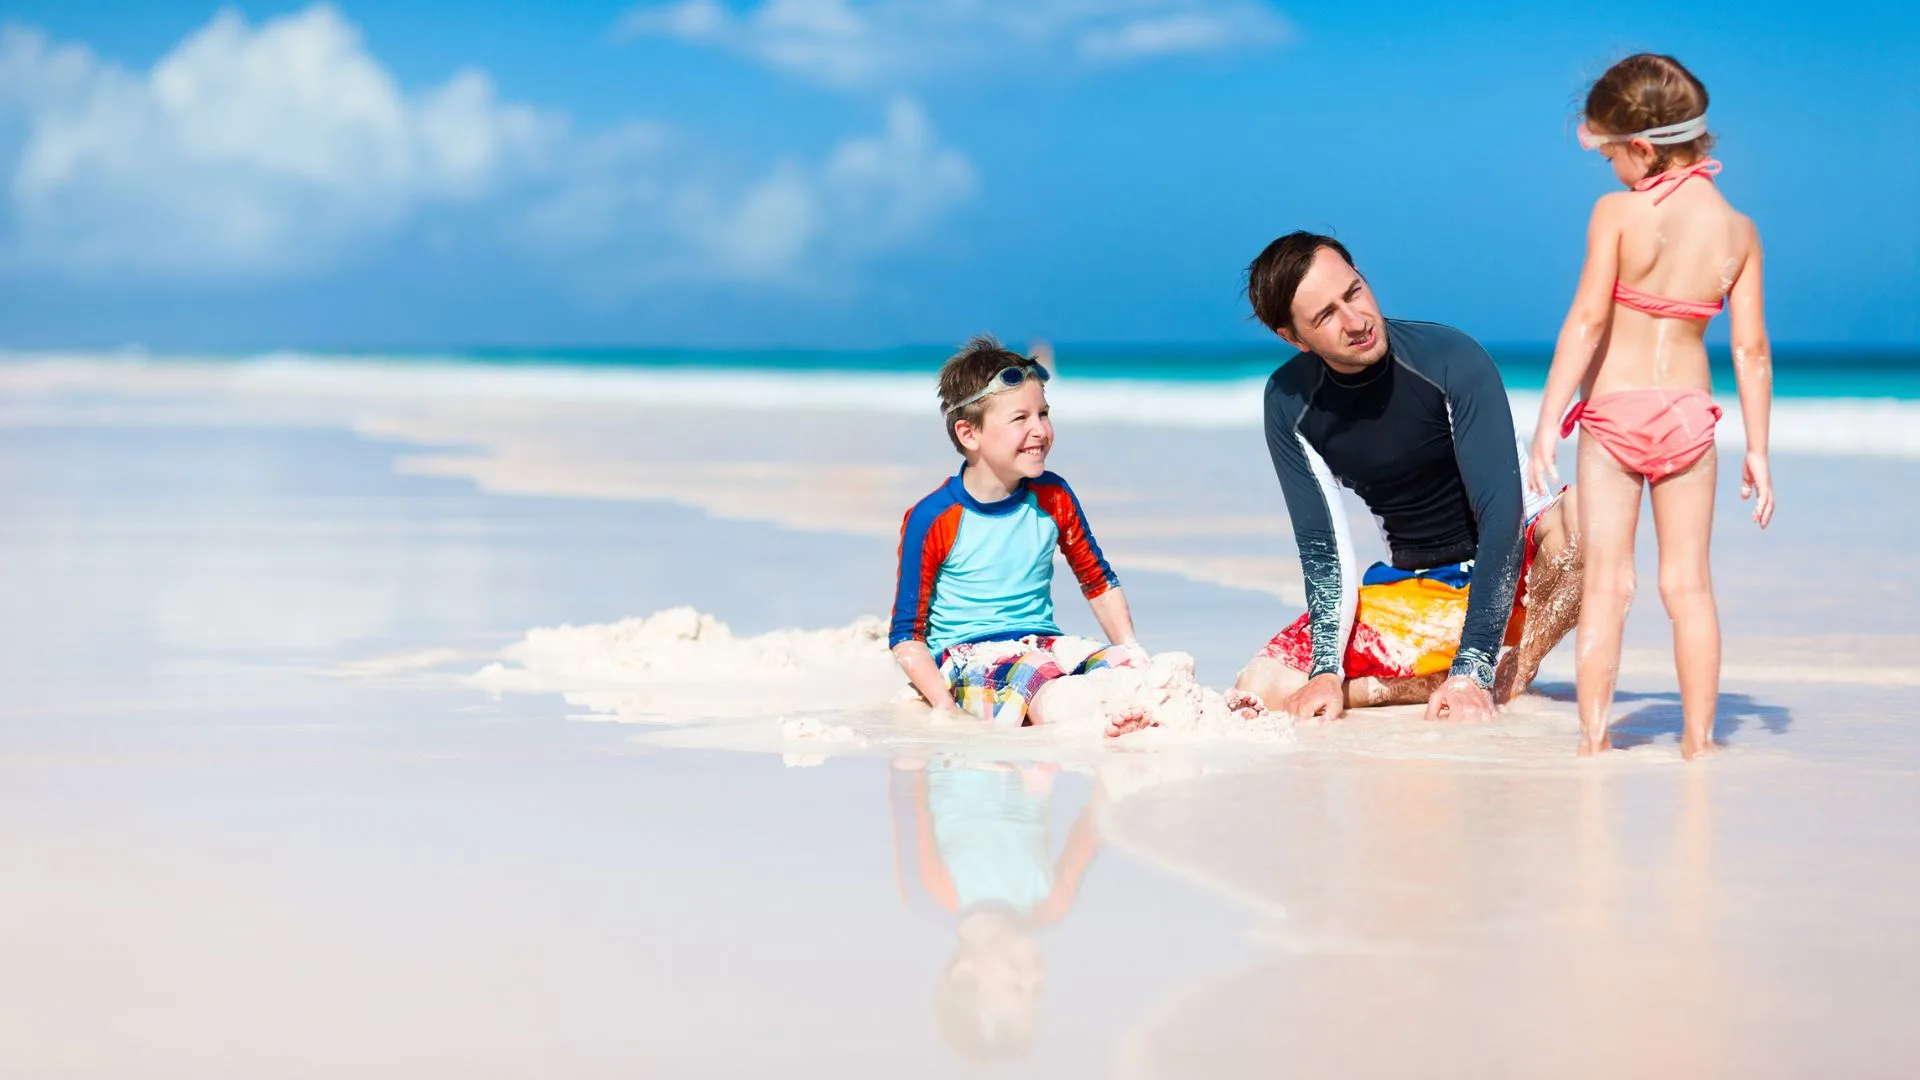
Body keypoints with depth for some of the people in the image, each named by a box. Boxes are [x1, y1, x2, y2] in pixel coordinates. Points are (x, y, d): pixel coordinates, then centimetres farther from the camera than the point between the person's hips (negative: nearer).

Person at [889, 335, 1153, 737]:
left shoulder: (1053, 497, 7)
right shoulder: (934, 519, -8)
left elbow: (1098, 581, 21)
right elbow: (906, 633, -3)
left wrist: (1130, 645, 5)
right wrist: (944, 705, -17)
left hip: (1043, 645, 5)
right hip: (968, 657, -5)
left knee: (1119, 664, -26)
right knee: (1034, 674, -39)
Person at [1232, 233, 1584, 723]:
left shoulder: (1453, 361, -22)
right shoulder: (1290, 403, -9)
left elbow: (1500, 514, -25)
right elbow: (1322, 544, -5)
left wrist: (1472, 672, -31)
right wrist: (1326, 673, -20)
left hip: (1512, 568, -3)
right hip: (1414, 592, 3)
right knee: (1260, 689, -15)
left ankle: (1515, 675, -15)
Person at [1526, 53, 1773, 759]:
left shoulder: (1618, 212, -10)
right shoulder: (1739, 232, 0)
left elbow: (1588, 319, -15)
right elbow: (1750, 349, 1)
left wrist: (1548, 420, -12)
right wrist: (1757, 451, 6)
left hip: (1612, 409, -2)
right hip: (1688, 413, 2)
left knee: (1607, 579, 2)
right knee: (1688, 582, 9)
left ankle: (1593, 734, 3)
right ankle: (1698, 735, 11)